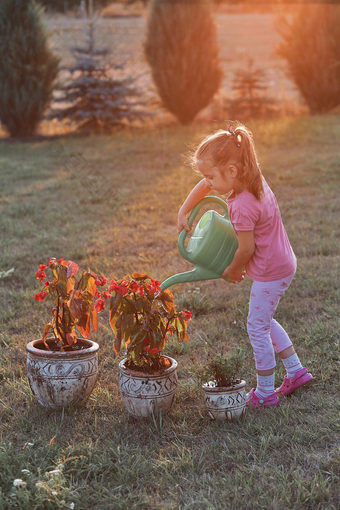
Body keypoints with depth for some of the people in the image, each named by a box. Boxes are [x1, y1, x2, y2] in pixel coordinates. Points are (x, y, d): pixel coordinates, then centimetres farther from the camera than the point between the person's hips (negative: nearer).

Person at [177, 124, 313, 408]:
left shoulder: (242, 206, -31)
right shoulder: (254, 180, -3)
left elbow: (246, 249, -21)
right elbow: (205, 186, 13)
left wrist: (232, 271, -2)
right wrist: (184, 212, 12)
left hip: (270, 272, -10)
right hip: (283, 264, 10)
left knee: (257, 327, 4)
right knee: (265, 321, 23)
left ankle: (265, 393, 16)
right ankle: (296, 371, 31)